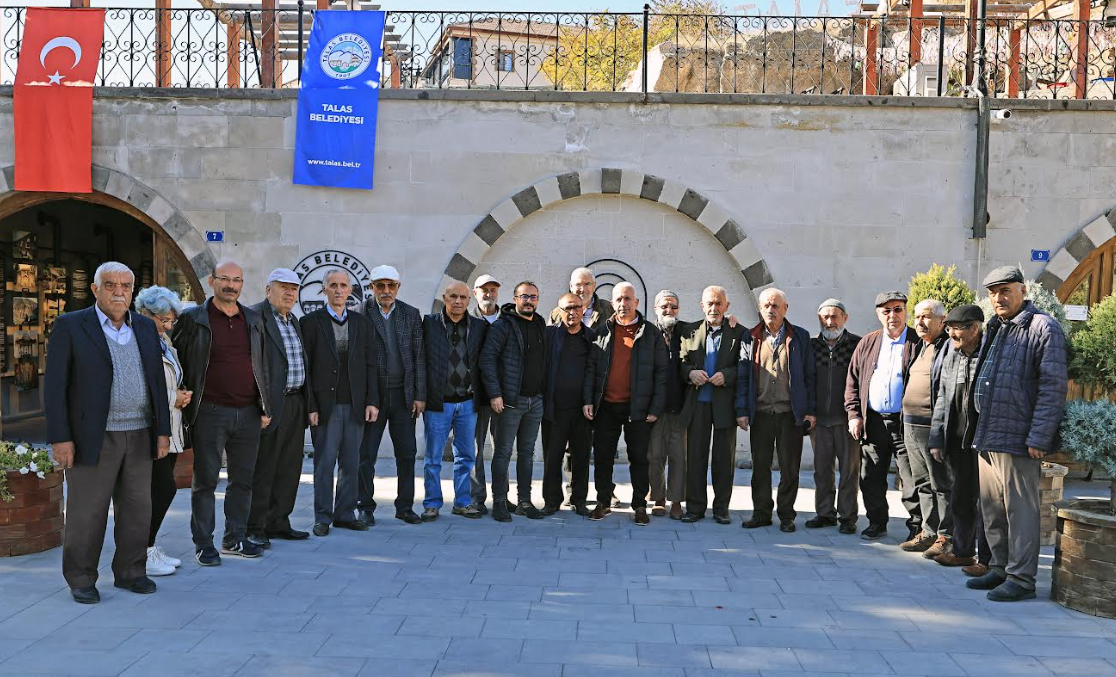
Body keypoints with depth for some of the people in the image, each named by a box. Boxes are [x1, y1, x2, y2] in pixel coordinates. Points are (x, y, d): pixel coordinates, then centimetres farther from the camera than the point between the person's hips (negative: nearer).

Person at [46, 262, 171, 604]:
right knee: (87, 511, 2)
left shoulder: (145, 327, 9)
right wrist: (60, 438, -12)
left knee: (137, 508, 8)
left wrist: (163, 430, 6)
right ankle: (81, 580, 16)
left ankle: (130, 572, 21)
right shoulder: (70, 326, -5)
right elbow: (55, 387, -7)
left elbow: (157, 381, 11)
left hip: (139, 435, 5)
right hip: (92, 437, -4)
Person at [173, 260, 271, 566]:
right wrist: (184, 401, -2)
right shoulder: (193, 319, -1)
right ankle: (203, 544, 11)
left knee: (243, 479, 10)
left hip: (248, 414, 4)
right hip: (210, 412, -4)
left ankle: (234, 539, 22)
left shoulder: (253, 320, 12)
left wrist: (265, 408, 10)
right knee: (206, 480, 3)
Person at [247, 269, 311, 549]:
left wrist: (306, 403, 16)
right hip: (270, 404, -8)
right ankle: (253, 528, 7)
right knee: (262, 469, -2)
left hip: (295, 404, 8)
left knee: (289, 468, 12)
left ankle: (277, 523, 22)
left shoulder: (294, 321, 18)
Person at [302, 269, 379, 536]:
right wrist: (310, 406, -8)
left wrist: (372, 401, 1)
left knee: (351, 463, 7)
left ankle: (345, 513, 17)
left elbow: (370, 365, 10)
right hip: (325, 405, -3)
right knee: (324, 462, 1)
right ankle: (323, 517, 9)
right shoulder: (310, 322, 2)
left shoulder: (363, 323, 11)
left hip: (356, 405, 3)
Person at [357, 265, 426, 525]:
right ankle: (366, 508, 16)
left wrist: (420, 395, 2)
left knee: (407, 453, 6)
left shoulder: (411, 314, 6)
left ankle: (405, 506, 18)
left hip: (403, 394, 3)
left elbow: (419, 356, 6)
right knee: (366, 454, 4)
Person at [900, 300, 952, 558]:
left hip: (933, 427, -9)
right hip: (911, 426, 9)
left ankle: (946, 537, 5)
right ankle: (929, 532, 23)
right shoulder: (920, 347, 18)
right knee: (923, 484, 15)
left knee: (941, 485, -2)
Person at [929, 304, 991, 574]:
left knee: (984, 500, 0)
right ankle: (962, 551, 27)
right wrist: (936, 438, 12)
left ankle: (985, 558, 10)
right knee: (959, 499, 15)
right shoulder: (949, 356, 9)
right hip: (956, 440, 7)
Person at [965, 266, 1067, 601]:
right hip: (987, 438, 9)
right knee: (992, 510, 14)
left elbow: (1053, 386, -14)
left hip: (1017, 440, -8)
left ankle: (1021, 578, 5)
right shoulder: (994, 330, 18)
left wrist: (1039, 438, -18)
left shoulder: (1043, 327, -8)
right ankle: (1000, 569, 25)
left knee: (1020, 510, -2)